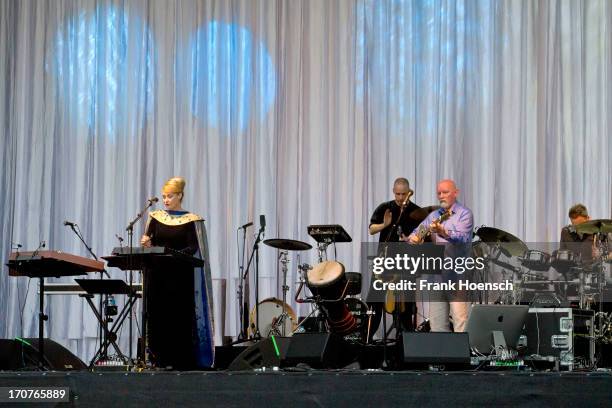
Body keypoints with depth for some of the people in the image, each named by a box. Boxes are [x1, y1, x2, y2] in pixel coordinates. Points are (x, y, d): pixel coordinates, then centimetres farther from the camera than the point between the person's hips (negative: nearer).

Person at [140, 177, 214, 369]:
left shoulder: (191, 220, 1)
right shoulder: (155, 217, 11)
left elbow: (193, 248, -6)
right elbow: (148, 241, 11)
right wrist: (146, 244, -13)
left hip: (180, 276, -3)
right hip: (158, 275, 3)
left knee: (181, 315, -5)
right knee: (158, 315, 0)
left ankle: (182, 359, 0)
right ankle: (161, 359, 4)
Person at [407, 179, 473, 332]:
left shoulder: (464, 214, -2)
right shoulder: (434, 216, 18)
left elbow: (463, 237, -19)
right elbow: (416, 232, 15)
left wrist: (443, 232, -37)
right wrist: (413, 238, -10)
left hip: (457, 275, -6)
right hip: (436, 274, 6)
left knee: (460, 321, -12)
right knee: (436, 321, 6)